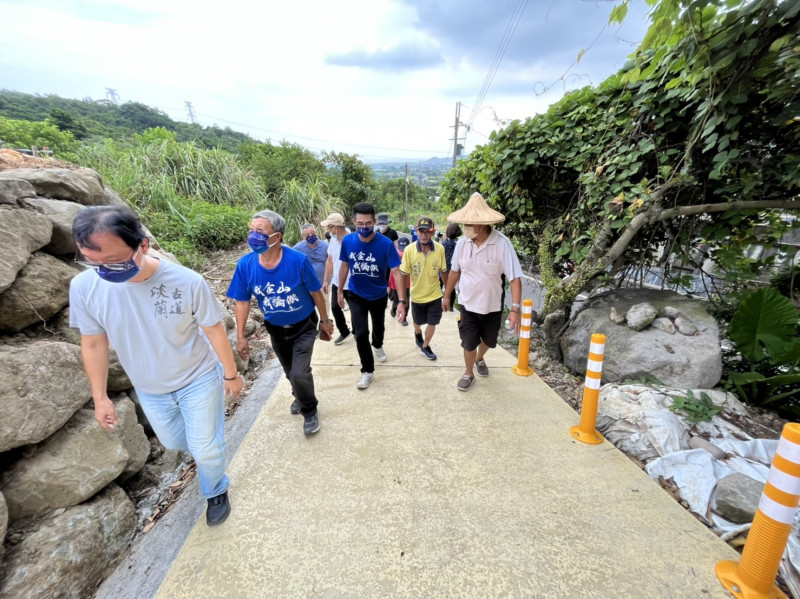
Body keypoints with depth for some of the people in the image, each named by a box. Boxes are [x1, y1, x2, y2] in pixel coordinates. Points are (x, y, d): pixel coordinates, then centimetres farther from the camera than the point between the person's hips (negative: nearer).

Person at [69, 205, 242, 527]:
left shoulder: (187, 281, -30)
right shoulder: (83, 287, -19)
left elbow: (215, 331, -16)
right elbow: (93, 344, -4)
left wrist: (231, 374, -4)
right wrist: (100, 397, 4)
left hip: (199, 380, -4)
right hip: (148, 389, 4)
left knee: (206, 449, 11)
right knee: (173, 442, 27)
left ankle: (215, 491, 43)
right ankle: (210, 447, 60)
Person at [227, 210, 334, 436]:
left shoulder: (298, 260, -27)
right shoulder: (245, 264, -18)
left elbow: (316, 293, -13)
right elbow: (242, 302, -7)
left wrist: (324, 320, -4)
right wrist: (240, 337, -6)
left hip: (303, 326, -3)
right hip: (276, 329, 4)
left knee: (299, 373, -10)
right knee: (290, 372, 21)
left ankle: (310, 410, 21)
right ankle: (301, 397, 54)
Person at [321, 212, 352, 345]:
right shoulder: (333, 240, 0)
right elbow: (330, 261, 9)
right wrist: (326, 280, 10)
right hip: (336, 283, 6)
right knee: (335, 308, 12)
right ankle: (344, 332, 33)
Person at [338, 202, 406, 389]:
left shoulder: (386, 244, -25)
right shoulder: (347, 241, -16)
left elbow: (396, 272, -25)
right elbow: (344, 266, -1)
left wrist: (402, 301, -32)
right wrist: (340, 291, 5)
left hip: (378, 296, 0)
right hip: (356, 296, 0)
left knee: (379, 326, 24)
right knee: (361, 333, -5)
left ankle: (378, 346, 58)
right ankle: (367, 370, 16)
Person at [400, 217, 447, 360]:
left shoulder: (440, 249, -15)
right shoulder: (409, 250, -19)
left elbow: (443, 272, -3)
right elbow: (404, 275, -11)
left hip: (435, 295, 0)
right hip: (417, 295, 0)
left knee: (432, 323, 11)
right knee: (418, 322, 23)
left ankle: (425, 347, 36)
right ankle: (417, 334, 57)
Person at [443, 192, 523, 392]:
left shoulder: (502, 243, -23)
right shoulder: (462, 243, -11)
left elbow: (515, 278, -21)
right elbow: (455, 271, 4)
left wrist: (515, 309, -29)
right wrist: (446, 296, 11)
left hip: (493, 306, -1)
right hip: (468, 304, 1)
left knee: (488, 341, 20)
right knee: (468, 343, 6)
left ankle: (480, 359, 53)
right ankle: (469, 373, 32)